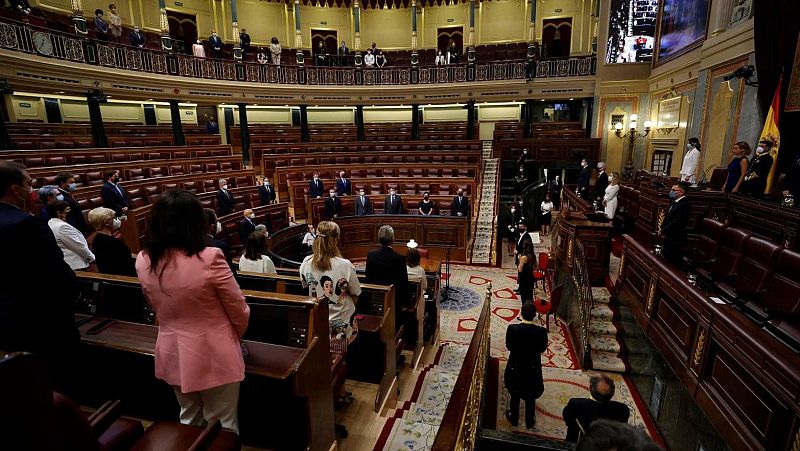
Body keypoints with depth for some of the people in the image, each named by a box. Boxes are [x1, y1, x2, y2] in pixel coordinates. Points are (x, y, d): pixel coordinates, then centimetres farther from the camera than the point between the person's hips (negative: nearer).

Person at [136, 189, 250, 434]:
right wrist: (234, 337, 8)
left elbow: (157, 308, 8)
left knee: (189, 420, 28)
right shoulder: (209, 259, -25)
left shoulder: (143, 261, -9)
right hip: (213, 356, -5)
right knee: (223, 427, 15)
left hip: (172, 354, 5)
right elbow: (240, 312, -13)